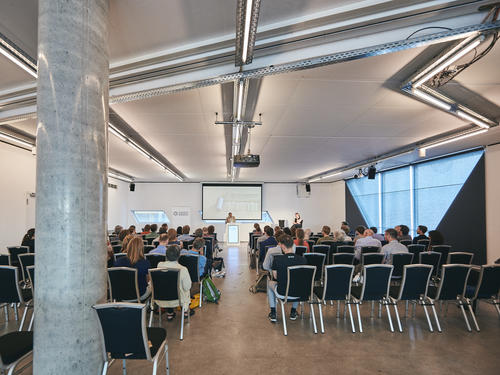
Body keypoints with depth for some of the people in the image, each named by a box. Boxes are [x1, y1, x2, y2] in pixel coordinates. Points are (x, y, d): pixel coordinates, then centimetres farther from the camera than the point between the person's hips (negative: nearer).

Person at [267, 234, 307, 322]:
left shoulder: (277, 259, -20)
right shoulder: (303, 260, -14)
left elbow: (275, 276, -4)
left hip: (282, 292, -2)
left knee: (270, 283, 31)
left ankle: (273, 313, 30)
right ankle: (293, 312, 39)